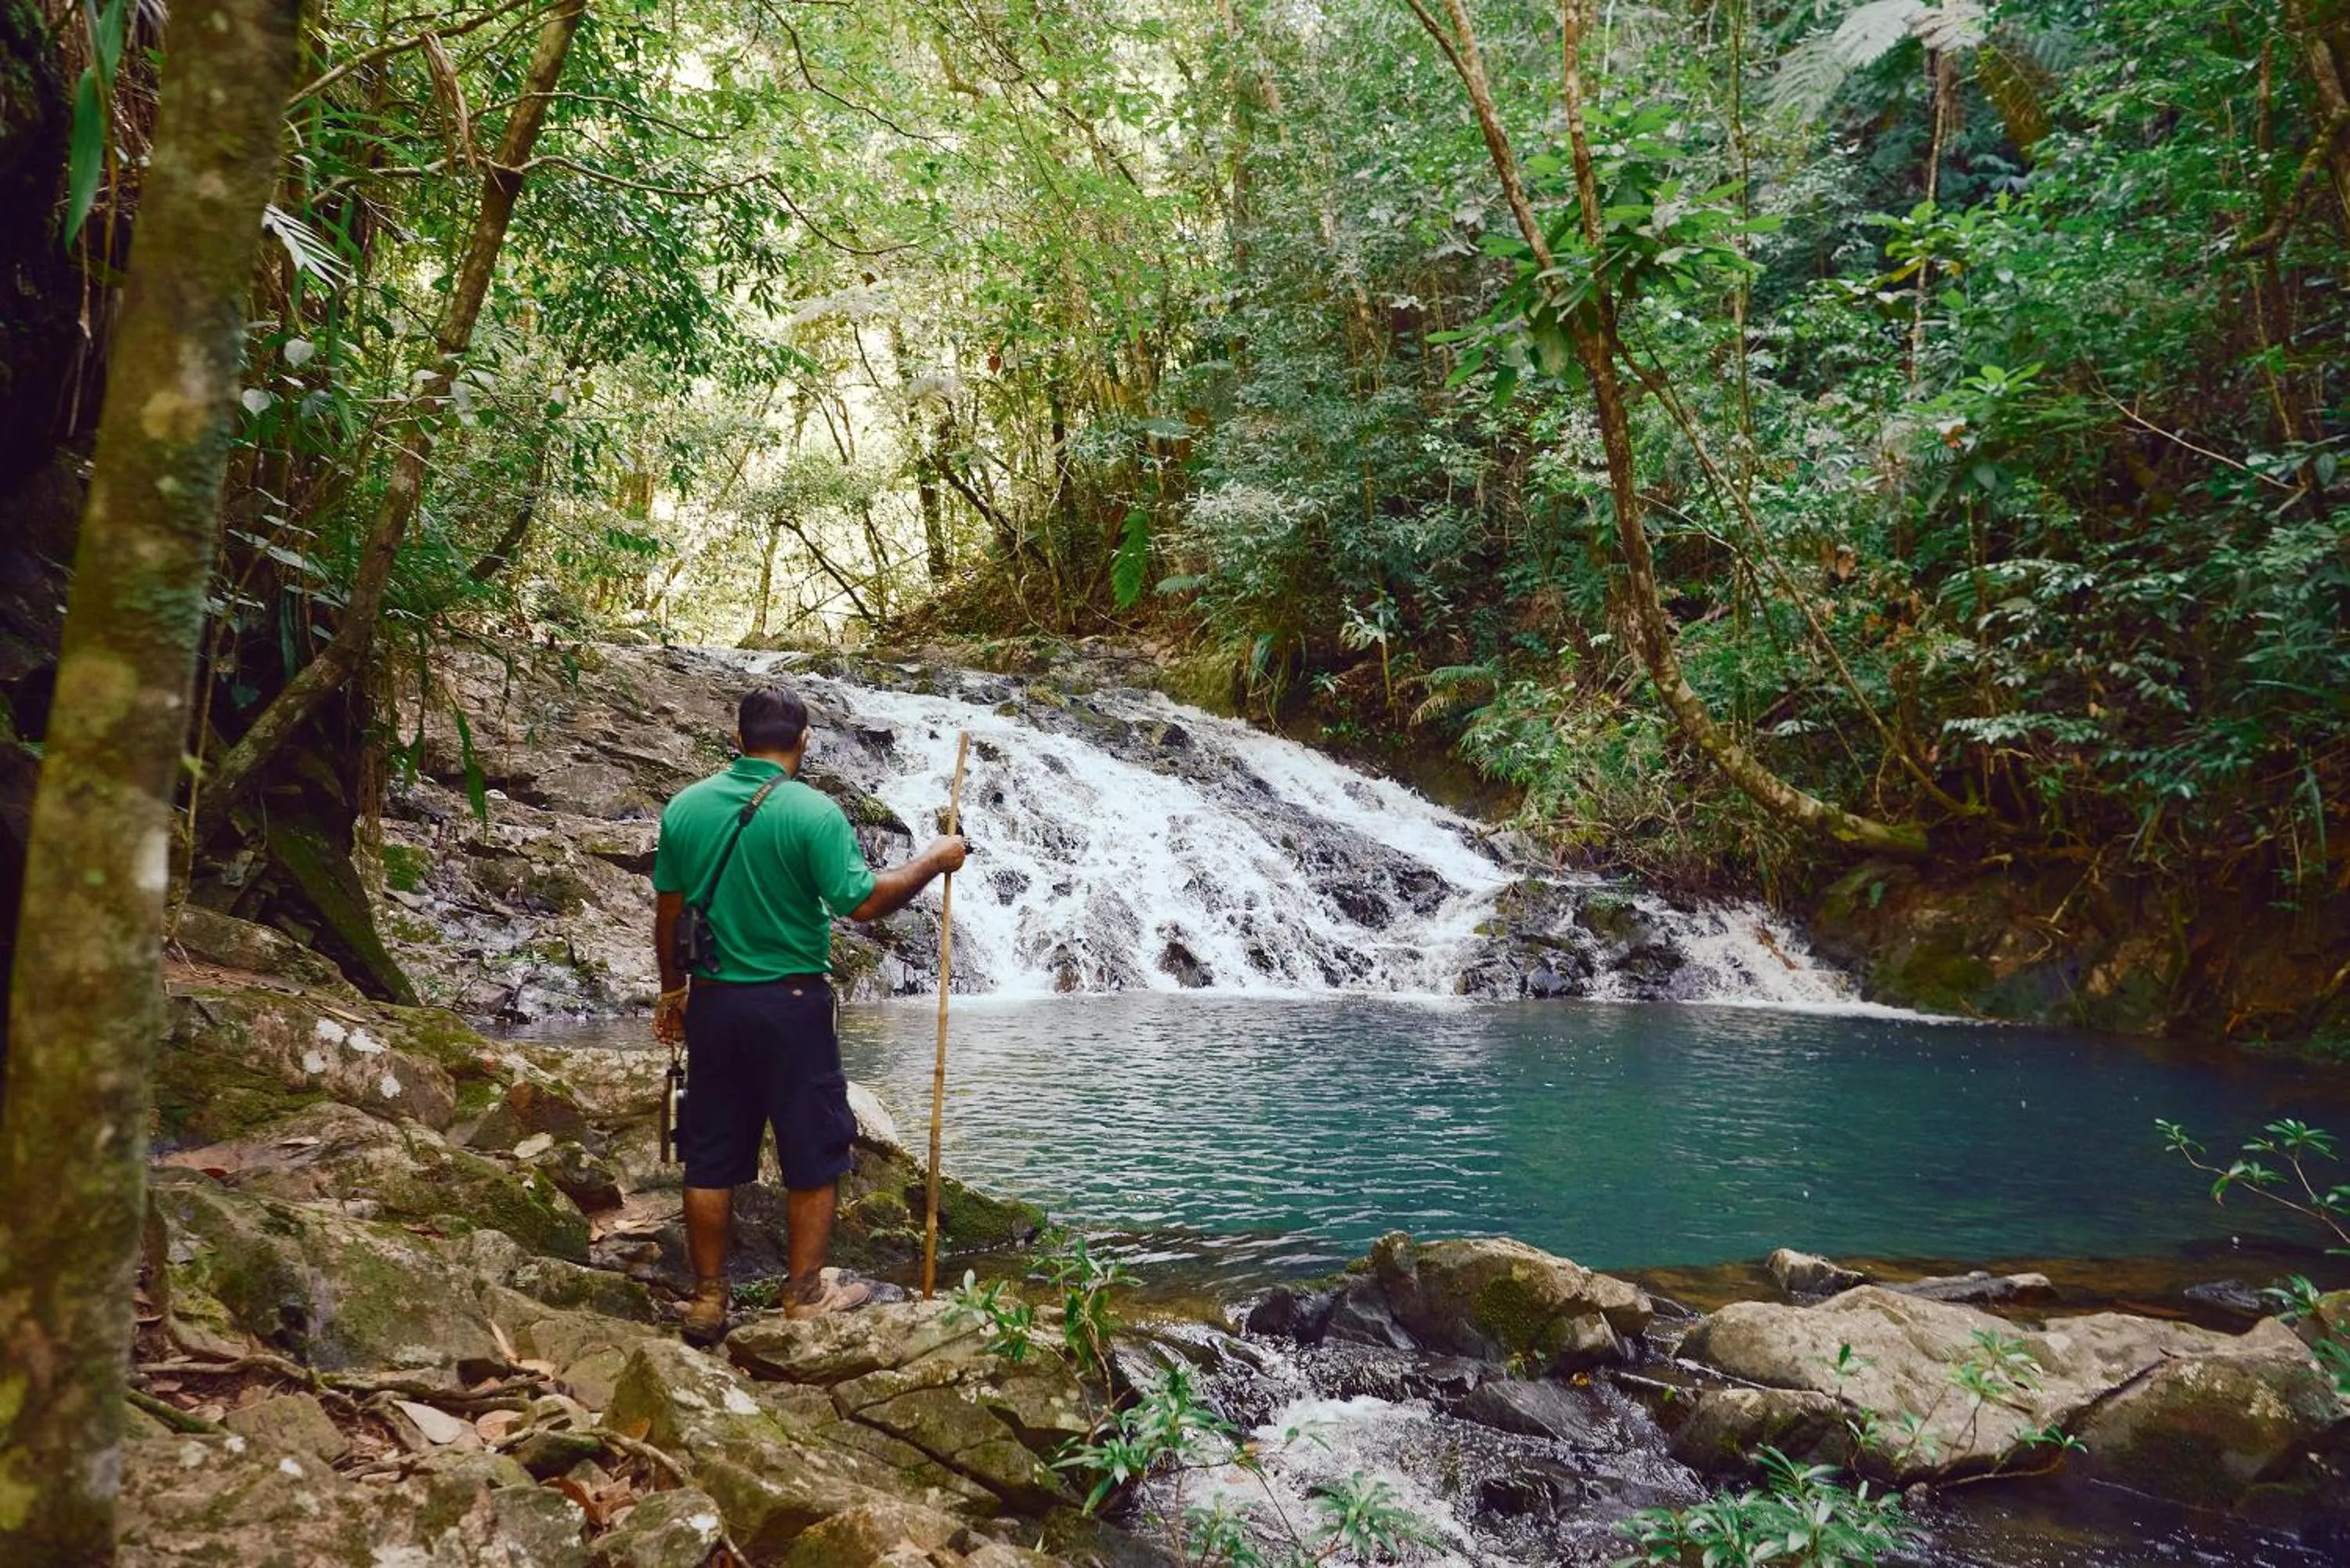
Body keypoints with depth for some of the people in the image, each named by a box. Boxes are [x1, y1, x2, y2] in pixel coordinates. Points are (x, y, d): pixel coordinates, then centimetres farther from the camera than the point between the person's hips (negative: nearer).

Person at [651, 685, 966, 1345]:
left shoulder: (684, 808, 1)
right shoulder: (813, 812, -14)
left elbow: (668, 911, 7)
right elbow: (864, 901, -18)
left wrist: (672, 991, 18)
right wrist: (933, 860, -5)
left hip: (711, 1000, 5)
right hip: (789, 1003, -4)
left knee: (712, 1155, 13)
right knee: (812, 1152, 10)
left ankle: (707, 1300, 20)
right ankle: (805, 1294, 18)